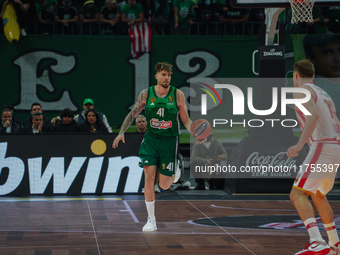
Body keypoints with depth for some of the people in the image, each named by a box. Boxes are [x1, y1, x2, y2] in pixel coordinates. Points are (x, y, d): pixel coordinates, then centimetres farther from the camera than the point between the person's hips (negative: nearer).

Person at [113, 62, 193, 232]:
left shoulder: (178, 95, -5)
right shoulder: (146, 94, -2)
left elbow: (186, 120, 0)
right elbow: (133, 114, 9)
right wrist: (121, 132, -1)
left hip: (169, 141, -1)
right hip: (150, 139, 1)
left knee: (164, 185, 2)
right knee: (149, 178, -13)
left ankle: (175, 171, 40)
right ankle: (151, 220, -4)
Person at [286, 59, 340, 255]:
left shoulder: (302, 91, -3)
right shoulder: (324, 94, 23)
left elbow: (313, 114, -22)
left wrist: (300, 144, -28)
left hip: (322, 147, -9)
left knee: (298, 195, -15)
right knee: (318, 195, 26)